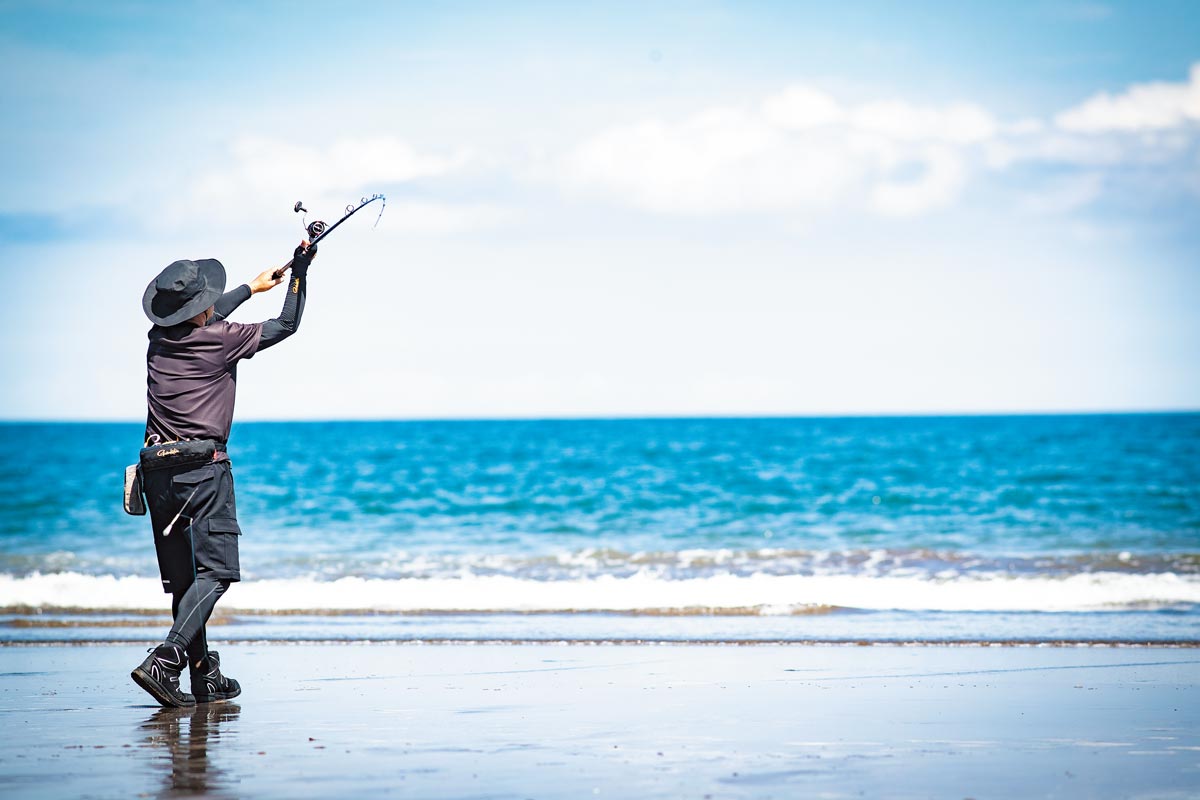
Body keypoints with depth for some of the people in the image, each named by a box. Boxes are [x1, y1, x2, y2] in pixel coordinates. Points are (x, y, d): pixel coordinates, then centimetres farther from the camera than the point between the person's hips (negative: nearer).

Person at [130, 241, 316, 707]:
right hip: (203, 469, -7)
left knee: (183, 577, 10)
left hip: (157, 471, 7)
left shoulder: (160, 338, 10)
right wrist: (300, 271, 17)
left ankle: (205, 678, 14)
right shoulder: (219, 340, -8)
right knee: (215, 572, -7)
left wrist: (252, 288, 46)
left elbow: (207, 320, 32)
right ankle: (163, 662, -24)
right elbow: (286, 326, 6)